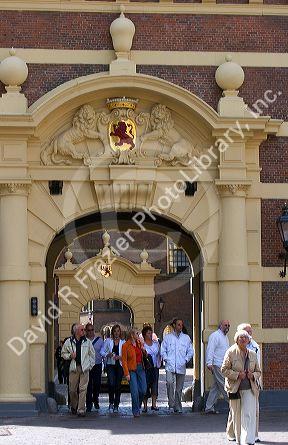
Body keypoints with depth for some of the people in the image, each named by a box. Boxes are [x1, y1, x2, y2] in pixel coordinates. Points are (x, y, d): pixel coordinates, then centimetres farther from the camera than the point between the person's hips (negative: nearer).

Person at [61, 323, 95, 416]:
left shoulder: (87, 342, 8)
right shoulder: (68, 342, 4)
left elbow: (92, 354, 16)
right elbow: (63, 354, 12)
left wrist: (90, 365, 7)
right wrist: (70, 356, -7)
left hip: (84, 368, 0)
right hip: (73, 368, 0)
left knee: (83, 389, -7)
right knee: (72, 389, 2)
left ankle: (81, 410, -6)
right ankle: (73, 406, 26)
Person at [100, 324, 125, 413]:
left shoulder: (123, 342, 7)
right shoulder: (108, 341, 7)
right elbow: (102, 351, 6)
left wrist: (120, 357, -13)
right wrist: (107, 355, -13)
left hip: (119, 365, 1)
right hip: (110, 365, -1)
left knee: (118, 385, 1)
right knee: (111, 383, -16)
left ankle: (116, 405, 11)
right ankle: (111, 402, 1)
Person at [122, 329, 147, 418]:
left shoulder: (139, 343, 10)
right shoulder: (126, 346, -7)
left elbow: (145, 355, 24)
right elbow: (124, 360, -8)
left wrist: (143, 349, 2)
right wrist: (127, 373, -15)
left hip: (140, 368, 5)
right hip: (132, 369, -5)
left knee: (143, 390, 2)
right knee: (135, 392, -7)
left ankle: (138, 406, 26)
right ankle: (136, 411, 4)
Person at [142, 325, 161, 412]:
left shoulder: (156, 343, 11)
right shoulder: (141, 344, -3)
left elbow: (159, 354, 17)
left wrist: (159, 363, 6)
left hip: (155, 367, 4)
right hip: (145, 368, -4)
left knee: (155, 385, -2)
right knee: (145, 386, -3)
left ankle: (154, 405, 0)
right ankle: (145, 406, 4)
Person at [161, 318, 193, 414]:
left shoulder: (186, 338, 13)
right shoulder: (168, 337, 10)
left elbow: (190, 351, 16)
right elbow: (163, 350, 10)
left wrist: (185, 360, 2)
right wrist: (166, 359, -4)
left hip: (181, 367, 2)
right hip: (170, 366, -2)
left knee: (179, 387, 5)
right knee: (170, 383, -21)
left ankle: (178, 406, 16)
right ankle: (171, 405, -15)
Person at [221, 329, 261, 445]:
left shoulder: (252, 354, 10)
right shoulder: (231, 352, -1)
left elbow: (258, 371, 18)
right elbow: (224, 369, -4)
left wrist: (253, 375, -5)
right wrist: (237, 375, -16)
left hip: (249, 389, 2)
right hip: (234, 389, -2)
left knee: (249, 415, -12)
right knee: (237, 416, 6)